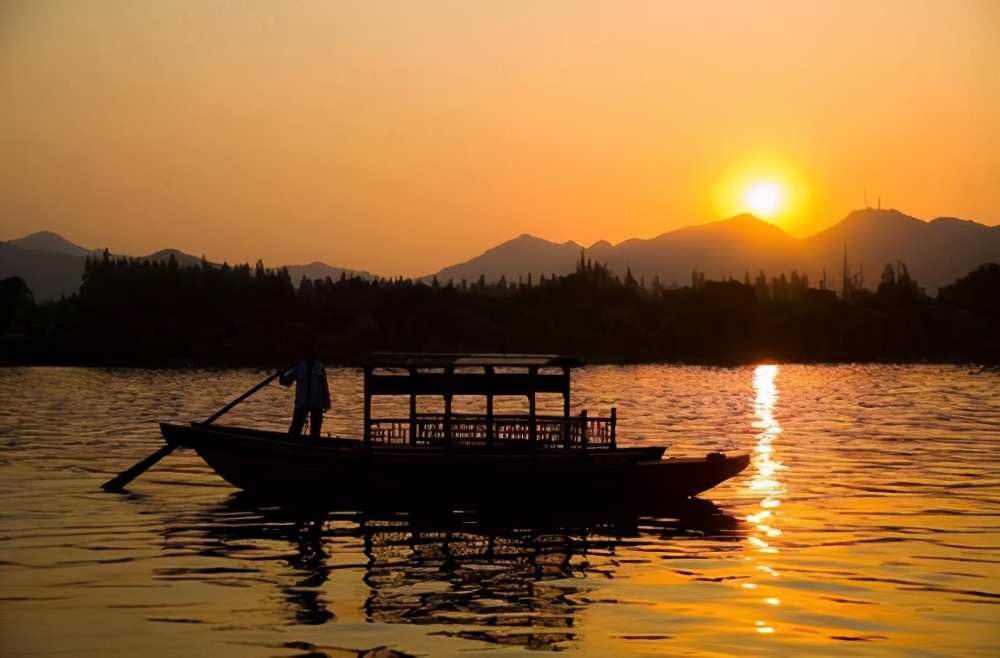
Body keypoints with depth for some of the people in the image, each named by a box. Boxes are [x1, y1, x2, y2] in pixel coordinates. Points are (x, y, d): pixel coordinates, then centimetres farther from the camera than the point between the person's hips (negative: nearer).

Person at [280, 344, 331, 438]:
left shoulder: (319, 367, 3)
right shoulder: (299, 367, 2)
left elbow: (324, 386, 4)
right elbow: (286, 381, 3)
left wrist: (326, 403, 3)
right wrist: (282, 374, -18)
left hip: (317, 403, 1)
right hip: (302, 403, -1)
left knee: (315, 430, 9)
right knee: (295, 428, -6)